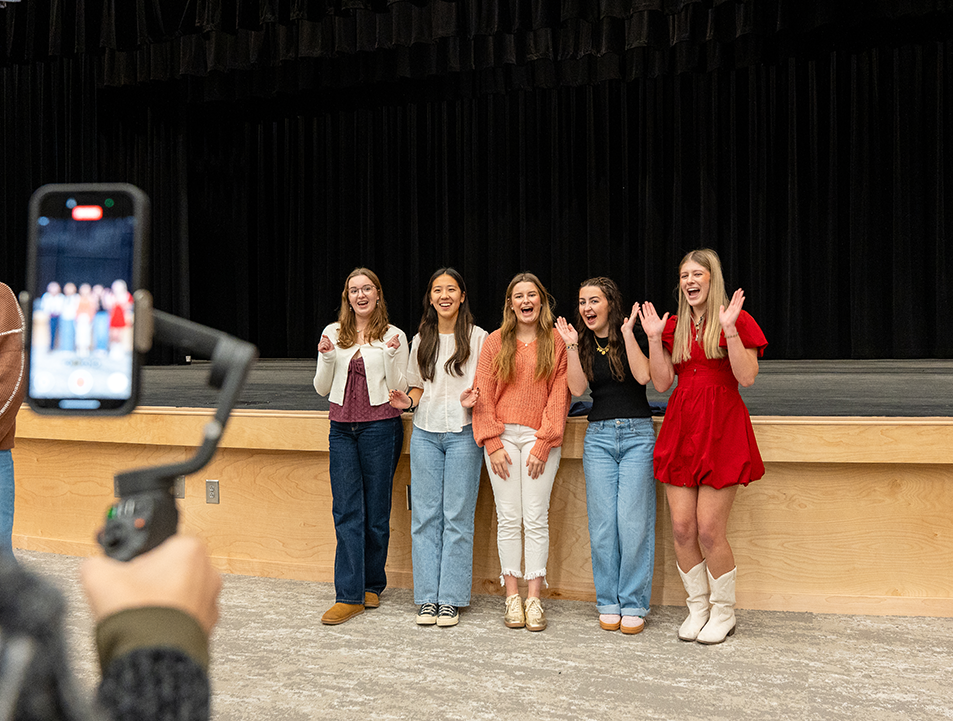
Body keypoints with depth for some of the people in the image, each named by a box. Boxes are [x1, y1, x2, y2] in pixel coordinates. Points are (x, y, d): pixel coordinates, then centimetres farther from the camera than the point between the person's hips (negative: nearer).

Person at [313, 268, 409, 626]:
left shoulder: (393, 336, 1)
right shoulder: (333, 334, 9)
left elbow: (399, 390, -1)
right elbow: (322, 389, 10)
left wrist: (391, 356, -15)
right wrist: (327, 358, -7)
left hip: (380, 427, -2)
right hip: (342, 428, 2)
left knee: (376, 511, 4)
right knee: (346, 511, -2)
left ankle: (371, 585, 20)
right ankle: (349, 595, -1)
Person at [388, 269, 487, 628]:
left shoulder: (478, 337, 1)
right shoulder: (421, 340, 13)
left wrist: (473, 400, -17)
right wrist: (408, 401, -1)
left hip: (463, 433, -3)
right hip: (425, 433, 4)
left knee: (457, 516, -2)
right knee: (425, 515, 3)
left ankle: (450, 599, 5)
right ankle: (427, 597, 10)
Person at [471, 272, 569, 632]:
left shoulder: (556, 343, 4)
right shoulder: (495, 342, 8)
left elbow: (559, 396, 0)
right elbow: (483, 394, 5)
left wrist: (542, 445, -7)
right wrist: (493, 443, -4)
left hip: (540, 437, -1)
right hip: (502, 436, 1)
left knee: (537, 518, -2)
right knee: (508, 518, 1)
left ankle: (534, 598, 4)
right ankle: (512, 596, 8)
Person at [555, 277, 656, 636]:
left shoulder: (633, 335, 1)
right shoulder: (583, 343, 11)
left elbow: (643, 376, -15)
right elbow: (577, 388, -3)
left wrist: (628, 334, -16)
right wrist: (572, 346, -9)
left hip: (637, 434, -3)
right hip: (598, 437, 3)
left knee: (633, 521, -6)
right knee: (602, 522, 1)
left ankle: (633, 605, 3)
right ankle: (608, 602, 11)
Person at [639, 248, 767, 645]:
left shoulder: (737, 321, 0)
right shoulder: (674, 326, 13)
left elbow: (747, 377, -12)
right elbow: (661, 383, 7)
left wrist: (729, 329, -18)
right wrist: (654, 338, -1)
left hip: (722, 430, -5)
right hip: (680, 428, 5)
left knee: (709, 529, -6)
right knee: (682, 528, 2)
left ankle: (723, 612, 13)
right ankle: (698, 607, 19)